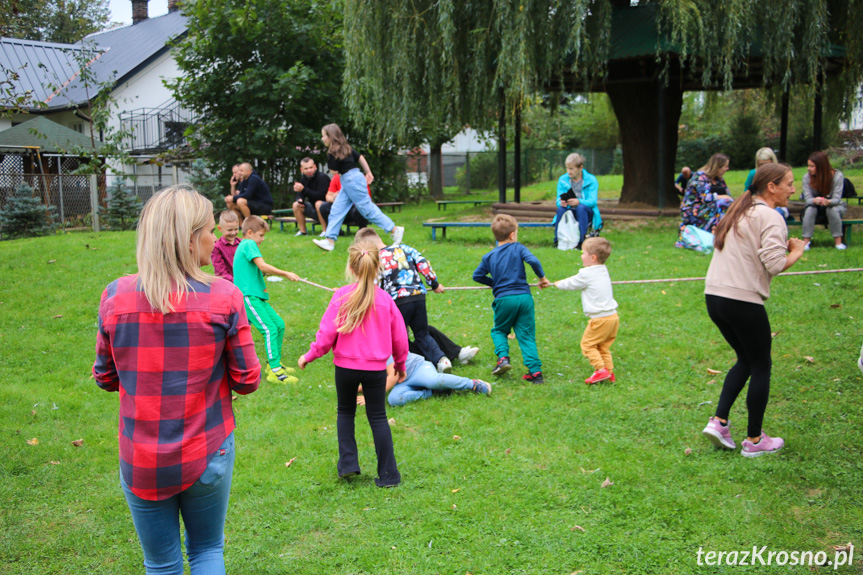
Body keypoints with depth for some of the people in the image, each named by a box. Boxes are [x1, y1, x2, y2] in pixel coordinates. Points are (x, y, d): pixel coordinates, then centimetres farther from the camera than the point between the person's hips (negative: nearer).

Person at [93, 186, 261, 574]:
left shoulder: (115, 296, -9)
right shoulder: (223, 297, -14)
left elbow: (104, 377, 1)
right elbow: (247, 381, -9)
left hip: (140, 463, 1)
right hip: (206, 456, -1)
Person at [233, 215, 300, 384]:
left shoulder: (243, 246, 23)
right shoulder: (249, 244, -8)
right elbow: (262, 266, -20)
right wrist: (285, 274, -17)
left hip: (256, 296, 10)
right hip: (248, 296, -10)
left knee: (279, 324, 10)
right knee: (270, 329, -16)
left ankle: (274, 363, 19)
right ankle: (275, 371, -16)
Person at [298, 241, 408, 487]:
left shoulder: (341, 297, -11)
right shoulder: (385, 299, -4)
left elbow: (327, 334, -9)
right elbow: (399, 337, 4)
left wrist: (308, 356, 7)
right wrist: (400, 365, 20)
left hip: (345, 366, -1)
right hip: (376, 368, 1)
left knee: (345, 411, 21)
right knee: (378, 417, 9)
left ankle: (348, 463, 17)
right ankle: (388, 474, 9)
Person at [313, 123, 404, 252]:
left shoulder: (333, 153, -15)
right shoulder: (346, 147, 13)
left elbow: (334, 171, -10)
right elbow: (360, 157, 19)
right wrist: (368, 173, 24)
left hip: (352, 180, -10)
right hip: (346, 183, 10)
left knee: (367, 208, -5)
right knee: (336, 210, 7)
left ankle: (395, 230, -2)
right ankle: (330, 241, 6)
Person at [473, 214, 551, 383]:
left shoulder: (489, 256, 7)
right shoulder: (518, 248, 2)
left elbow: (477, 276, 9)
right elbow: (533, 261, -14)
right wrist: (542, 277, 0)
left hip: (504, 299, 0)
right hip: (524, 297, 0)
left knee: (499, 330, 21)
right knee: (526, 335, 6)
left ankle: (503, 357, -3)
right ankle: (535, 371, 1)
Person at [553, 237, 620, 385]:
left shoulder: (586, 274, -12)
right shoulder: (604, 271, 13)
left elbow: (571, 283, 3)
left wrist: (558, 284, 22)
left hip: (601, 318, -8)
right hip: (613, 316, 8)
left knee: (587, 344, 1)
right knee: (603, 346, 17)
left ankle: (601, 370, -6)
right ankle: (609, 371, 15)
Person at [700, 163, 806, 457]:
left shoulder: (739, 211, 18)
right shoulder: (770, 217, -10)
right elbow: (774, 264, -20)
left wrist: (785, 247, 11)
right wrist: (796, 252, -1)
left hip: (714, 297, 8)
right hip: (743, 300, -8)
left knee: (746, 359, 22)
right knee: (760, 367, 7)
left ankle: (719, 421, 12)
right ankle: (754, 440, 16)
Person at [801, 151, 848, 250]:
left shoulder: (837, 176, -19)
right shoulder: (807, 177, -14)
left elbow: (836, 199, -24)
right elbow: (807, 199, -20)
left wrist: (828, 201, -49)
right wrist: (815, 201, -45)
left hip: (835, 206, -1)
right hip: (816, 207, 1)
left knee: (832, 209, -34)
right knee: (810, 209, -31)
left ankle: (838, 241, -27)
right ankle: (806, 241, -29)